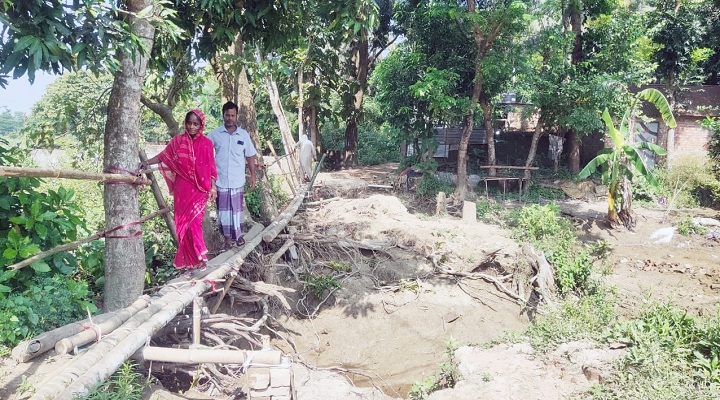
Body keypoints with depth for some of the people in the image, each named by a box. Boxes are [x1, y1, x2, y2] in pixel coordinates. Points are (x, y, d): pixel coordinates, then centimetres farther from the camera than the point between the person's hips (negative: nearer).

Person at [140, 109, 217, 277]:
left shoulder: (206, 143, 0)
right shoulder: (178, 140, 4)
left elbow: (211, 167, 2)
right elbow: (164, 155, 6)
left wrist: (213, 187, -3)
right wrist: (147, 162, -9)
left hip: (199, 189, -3)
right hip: (182, 189, 3)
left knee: (193, 222, -12)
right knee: (183, 225, 4)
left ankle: (199, 257, 3)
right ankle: (190, 261, 13)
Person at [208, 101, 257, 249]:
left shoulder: (244, 134, 1)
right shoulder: (215, 134, -1)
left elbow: (250, 156, 7)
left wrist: (253, 175, 5)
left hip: (237, 180, 0)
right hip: (220, 179, 0)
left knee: (237, 208, 11)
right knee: (223, 209, 6)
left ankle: (238, 234, 27)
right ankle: (227, 237, 16)